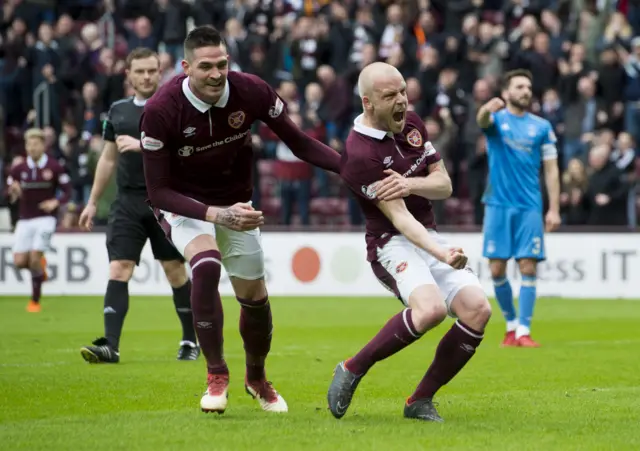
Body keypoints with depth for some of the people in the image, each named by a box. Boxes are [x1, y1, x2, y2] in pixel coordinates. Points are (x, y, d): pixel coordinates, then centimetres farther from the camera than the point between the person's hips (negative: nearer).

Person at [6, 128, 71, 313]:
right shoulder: (18, 169, 2)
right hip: (24, 220, 3)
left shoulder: (55, 168, -5)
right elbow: (9, 196, 6)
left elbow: (67, 192, -1)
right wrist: (13, 192, -18)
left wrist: (56, 202, -21)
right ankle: (40, 265, 33)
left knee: (34, 258, -14)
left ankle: (35, 301, 2)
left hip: (45, 218, -3)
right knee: (20, 262, -4)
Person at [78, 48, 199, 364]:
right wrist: (92, 202, 19)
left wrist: (142, 145, -24)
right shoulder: (118, 111, 12)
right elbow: (108, 159, 19)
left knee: (175, 271, 4)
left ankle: (191, 341, 19)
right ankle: (110, 346, -16)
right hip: (128, 202, 3)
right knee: (118, 270, -9)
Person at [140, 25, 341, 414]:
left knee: (254, 295, 8)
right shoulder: (161, 111, -29)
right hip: (185, 204, -3)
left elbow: (299, 143, -10)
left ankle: (257, 378, 38)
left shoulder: (252, 92, -22)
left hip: (236, 203, 4)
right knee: (206, 267, -31)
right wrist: (216, 214, -37)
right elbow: (158, 191, -25)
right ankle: (217, 376, -16)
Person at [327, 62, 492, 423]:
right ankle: (352, 371, -14)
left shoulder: (412, 123, 6)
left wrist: (410, 183, -15)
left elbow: (444, 184, 7)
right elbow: (399, 216, -24)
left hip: (430, 237, 8)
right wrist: (440, 254, -38)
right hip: (392, 244, -8)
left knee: (477, 310, -14)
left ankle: (421, 401, -2)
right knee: (431, 308, -34)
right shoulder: (360, 153, -19)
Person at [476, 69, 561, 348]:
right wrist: (488, 108, -47)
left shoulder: (542, 127, 8)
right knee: (497, 270, 0)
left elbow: (551, 170, 8)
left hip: (530, 207, 1)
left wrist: (554, 209, -2)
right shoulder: (497, 118, 4)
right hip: (498, 205, -1)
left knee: (528, 268, -7)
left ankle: (523, 332, -4)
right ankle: (511, 323, 19)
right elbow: (482, 120, -22)